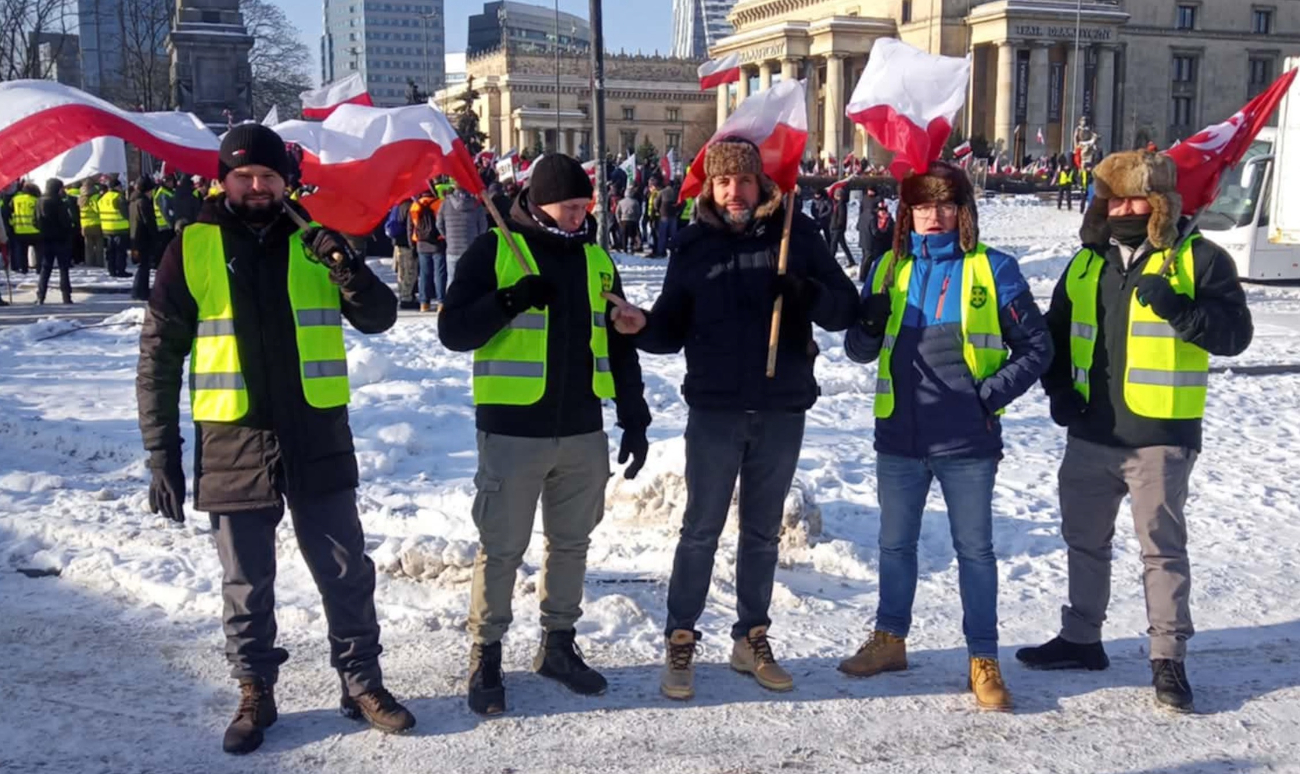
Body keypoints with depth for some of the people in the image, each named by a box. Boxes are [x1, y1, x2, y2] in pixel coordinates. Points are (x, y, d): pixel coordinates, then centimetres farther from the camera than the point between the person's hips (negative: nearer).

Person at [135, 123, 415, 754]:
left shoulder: (313, 241, 4)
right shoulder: (192, 249, -2)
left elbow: (378, 319, 1)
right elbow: (158, 358, -1)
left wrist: (350, 270, -20)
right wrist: (161, 453, -4)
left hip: (318, 439, 2)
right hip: (233, 443, -1)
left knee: (347, 572, 8)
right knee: (246, 585, 10)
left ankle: (361, 681, 24)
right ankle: (255, 694, 27)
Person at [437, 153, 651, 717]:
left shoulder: (597, 260, 10)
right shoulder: (495, 250, -4)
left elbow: (620, 346, 15)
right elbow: (453, 330, -8)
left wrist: (634, 419, 11)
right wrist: (510, 301, -23)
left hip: (583, 432, 5)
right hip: (512, 431, -5)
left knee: (572, 542, 13)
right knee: (502, 547, 2)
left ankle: (558, 643, 29)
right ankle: (486, 656, 17)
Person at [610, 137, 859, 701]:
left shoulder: (796, 233, 1)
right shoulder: (694, 244, 2)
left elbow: (846, 308, 0)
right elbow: (673, 330, 3)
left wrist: (810, 295, -20)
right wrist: (643, 327, -19)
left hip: (782, 412, 1)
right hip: (714, 411, -1)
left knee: (762, 532, 13)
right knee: (701, 530, 4)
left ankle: (752, 639, 26)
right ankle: (680, 642, 15)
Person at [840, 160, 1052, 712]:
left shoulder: (992, 269, -3)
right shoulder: (889, 268, 7)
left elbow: (1036, 347, -1)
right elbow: (859, 351, 10)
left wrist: (990, 395, -11)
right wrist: (870, 327, -12)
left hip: (967, 441, -4)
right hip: (900, 437, 4)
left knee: (974, 549, 5)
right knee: (895, 544, 16)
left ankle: (984, 660, 15)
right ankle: (890, 641, 32)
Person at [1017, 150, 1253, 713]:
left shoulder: (1198, 258, -4)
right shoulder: (1086, 263, 11)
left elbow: (1234, 333, -12)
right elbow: (1054, 334, 19)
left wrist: (1176, 307, -27)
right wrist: (1059, 390, 5)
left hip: (1159, 436, -6)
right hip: (1090, 434, 6)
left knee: (1162, 546, 0)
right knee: (1084, 540, 16)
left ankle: (1168, 658, 10)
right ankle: (1080, 639, 31)